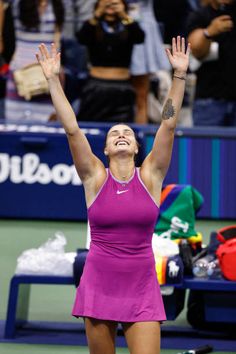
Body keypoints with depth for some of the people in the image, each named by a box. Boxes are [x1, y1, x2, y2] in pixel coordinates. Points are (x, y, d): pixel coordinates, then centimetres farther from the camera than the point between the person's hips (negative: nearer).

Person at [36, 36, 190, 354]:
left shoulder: (150, 176, 2)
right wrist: (53, 80, -9)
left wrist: (180, 75, -9)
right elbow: (72, 128, -5)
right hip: (99, 287, 1)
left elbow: (169, 124, -3)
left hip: (142, 288, 0)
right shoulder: (95, 177, 2)